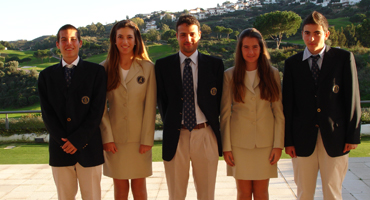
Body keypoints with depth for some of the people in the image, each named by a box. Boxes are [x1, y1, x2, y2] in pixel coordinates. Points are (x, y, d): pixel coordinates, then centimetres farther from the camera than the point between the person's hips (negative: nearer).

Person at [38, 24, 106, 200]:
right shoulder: (46, 75, 9)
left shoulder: (96, 71, 2)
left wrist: (77, 140, -12)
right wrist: (65, 141, -10)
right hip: (60, 150, 2)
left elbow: (97, 110, -5)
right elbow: (47, 113, 3)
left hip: (88, 148, -2)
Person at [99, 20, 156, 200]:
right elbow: (101, 107, 0)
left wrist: (147, 139, -7)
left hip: (139, 137, -1)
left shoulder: (147, 67, -3)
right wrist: (107, 137, -7)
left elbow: (150, 106, -4)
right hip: (115, 139, 1)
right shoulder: (105, 68, 1)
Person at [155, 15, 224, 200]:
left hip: (205, 136, 0)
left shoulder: (215, 64, 4)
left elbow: (218, 100, 7)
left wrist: (212, 126, 1)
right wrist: (171, 126, 0)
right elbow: (162, 101, 6)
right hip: (175, 136, 0)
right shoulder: (162, 65, 3)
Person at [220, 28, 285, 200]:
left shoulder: (272, 73, 4)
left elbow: (279, 112, 3)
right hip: (239, 142, 0)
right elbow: (225, 113, 1)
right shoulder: (230, 75, 1)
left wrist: (278, 145, -3)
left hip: (265, 141, 1)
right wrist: (226, 147, -3)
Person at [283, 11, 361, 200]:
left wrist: (353, 136, -3)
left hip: (335, 138, -1)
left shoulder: (344, 58, 0)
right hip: (303, 139, 1)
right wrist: (288, 140, 0)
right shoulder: (292, 63, 4)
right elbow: (287, 104, 3)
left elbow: (352, 99, 0)